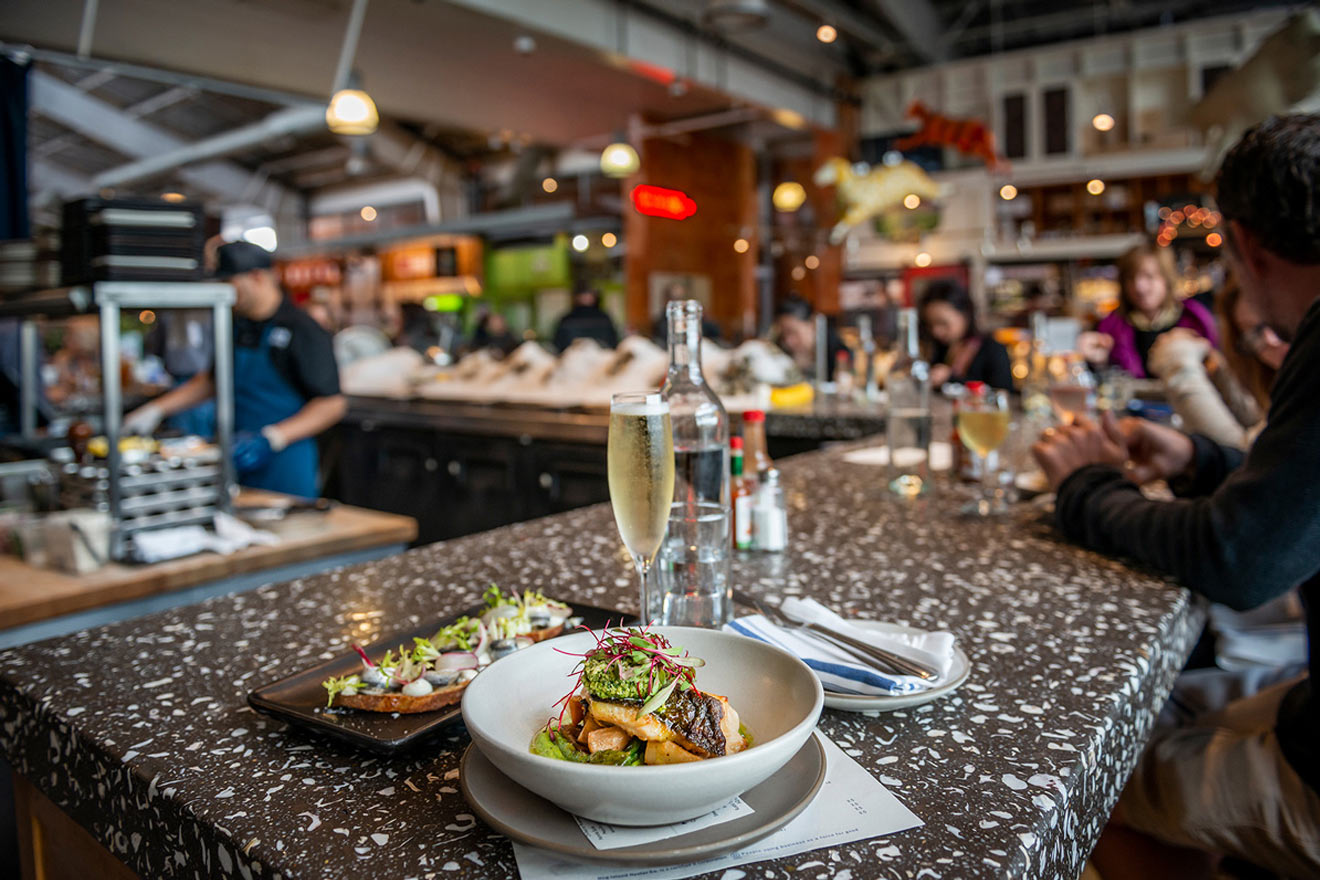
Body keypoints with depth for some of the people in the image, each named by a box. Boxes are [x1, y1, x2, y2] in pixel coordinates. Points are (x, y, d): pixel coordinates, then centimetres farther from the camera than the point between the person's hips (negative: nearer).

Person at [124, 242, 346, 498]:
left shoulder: (302, 330, -12)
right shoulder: (237, 327, 12)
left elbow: (332, 405, -15)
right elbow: (213, 380, 25)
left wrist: (271, 438, -22)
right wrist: (156, 409, 16)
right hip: (240, 464, 6)